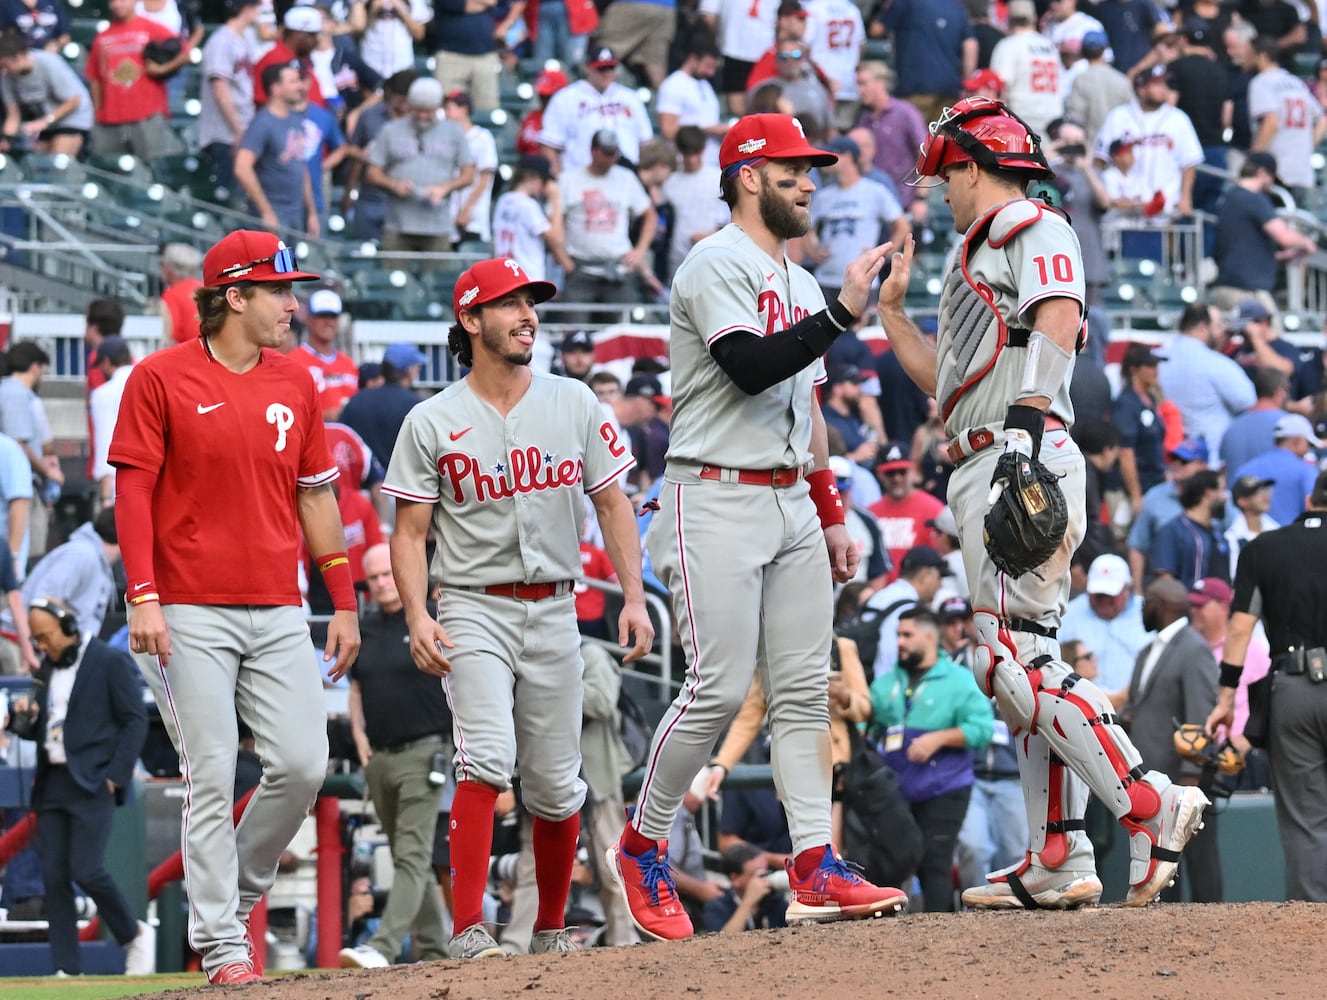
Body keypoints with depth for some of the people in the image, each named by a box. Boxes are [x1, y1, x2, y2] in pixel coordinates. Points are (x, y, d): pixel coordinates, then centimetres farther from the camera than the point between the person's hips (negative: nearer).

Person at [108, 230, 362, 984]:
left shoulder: (295, 383, 12)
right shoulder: (161, 378, -3)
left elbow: (316, 496, 16)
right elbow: (133, 492, -4)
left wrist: (345, 604, 13)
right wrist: (143, 598, -14)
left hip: (279, 612, 5)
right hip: (191, 614, -5)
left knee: (303, 765, -4)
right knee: (212, 777, -5)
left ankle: (235, 897, 19)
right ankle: (221, 943, 1)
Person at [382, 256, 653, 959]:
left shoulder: (574, 404, 6)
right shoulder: (432, 423, -2)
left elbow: (612, 503, 9)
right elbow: (410, 531, -1)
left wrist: (633, 597, -1)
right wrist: (416, 616, -16)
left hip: (554, 611, 3)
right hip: (474, 610, -3)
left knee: (556, 786, 6)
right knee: (488, 758, -23)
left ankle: (552, 930, 23)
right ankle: (468, 930, -24)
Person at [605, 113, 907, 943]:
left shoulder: (799, 283, 20)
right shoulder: (716, 265, -7)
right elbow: (750, 368, -22)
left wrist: (831, 514, 19)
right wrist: (842, 314, -25)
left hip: (791, 504, 9)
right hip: (717, 501, -9)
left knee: (806, 688, 1)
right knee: (721, 686, -11)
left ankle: (816, 869, -3)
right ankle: (643, 849, 5)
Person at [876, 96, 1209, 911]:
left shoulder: (1037, 230, -1)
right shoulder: (980, 256, 29)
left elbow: (1059, 325, -19)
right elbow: (946, 379, 31)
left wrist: (1027, 426, -29)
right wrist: (891, 308, 30)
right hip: (987, 471, 10)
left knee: (1013, 660, -19)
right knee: (1021, 665, 5)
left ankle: (1151, 806, -25)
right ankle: (1060, 863, 2)